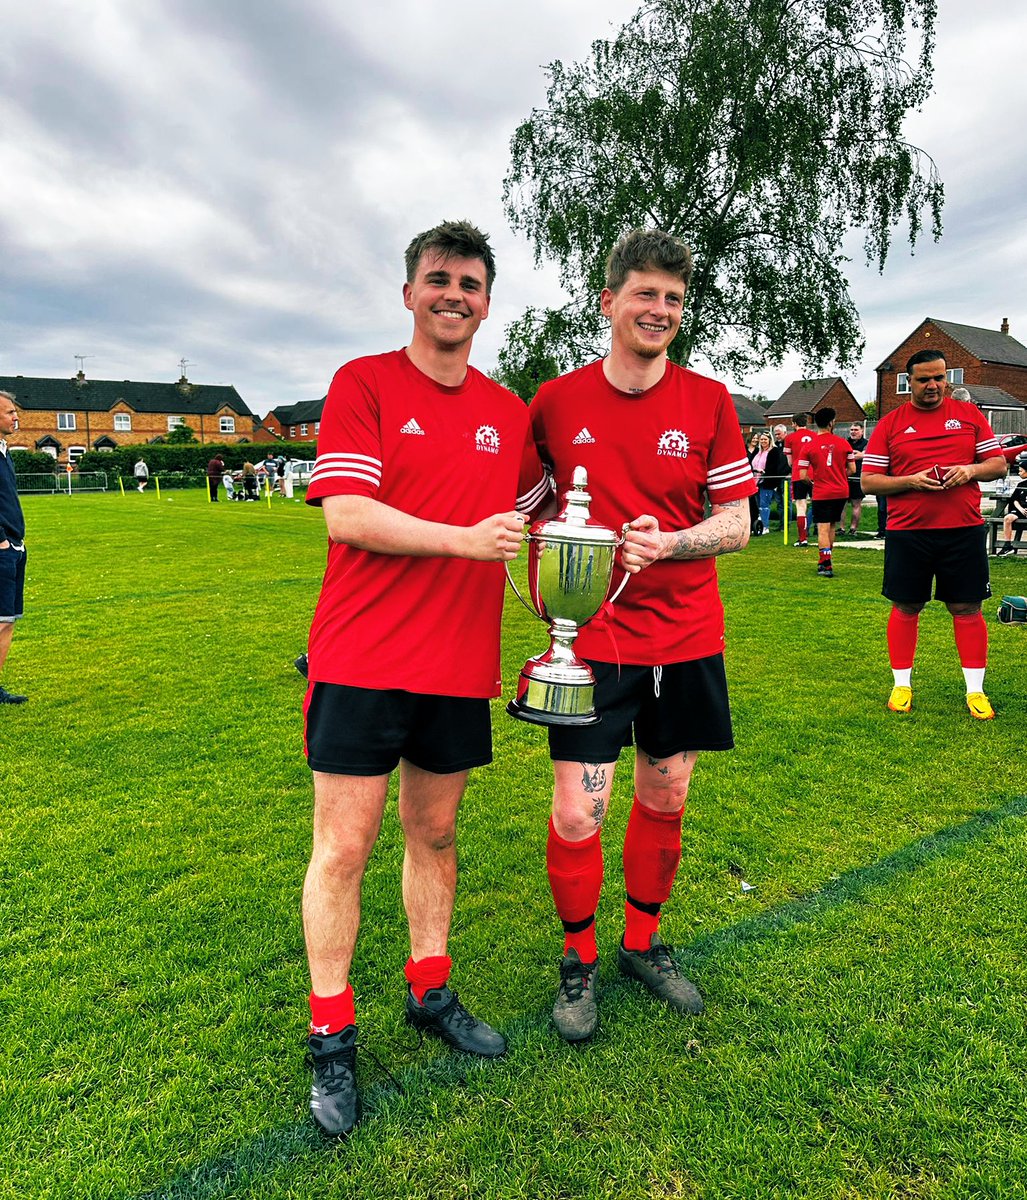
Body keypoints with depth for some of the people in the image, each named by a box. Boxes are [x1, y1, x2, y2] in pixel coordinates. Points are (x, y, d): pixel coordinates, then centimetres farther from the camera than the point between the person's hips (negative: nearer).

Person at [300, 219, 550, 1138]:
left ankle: (431, 994, 36)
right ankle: (332, 1039, 21)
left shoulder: (509, 413, 11)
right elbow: (345, 514, -13)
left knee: (435, 833, 17)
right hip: (362, 660, -4)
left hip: (460, 666, 5)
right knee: (343, 847, 3)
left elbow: (531, 517, 21)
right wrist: (464, 538, -19)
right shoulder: (363, 383, -2)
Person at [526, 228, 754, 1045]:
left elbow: (736, 524, 1)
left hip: (686, 639, 2)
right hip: (591, 639, -2)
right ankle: (579, 961, 24)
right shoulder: (557, 402, 0)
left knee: (665, 801, 13)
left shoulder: (708, 402, 1)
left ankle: (643, 944, 38)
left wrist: (664, 541, -18)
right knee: (576, 816, -4)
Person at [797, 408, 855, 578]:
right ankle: (826, 560, 26)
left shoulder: (807, 447, -7)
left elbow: (803, 476, -9)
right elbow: (852, 469, 3)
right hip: (841, 492, 3)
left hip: (821, 494, -3)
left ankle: (826, 566, -9)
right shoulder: (843, 443, -2)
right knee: (831, 527, 17)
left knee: (823, 530, -2)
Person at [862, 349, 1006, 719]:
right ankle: (901, 685, 19)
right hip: (907, 532, -1)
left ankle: (975, 690, 15)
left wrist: (970, 470, -11)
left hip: (964, 530, 1)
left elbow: (998, 464, 10)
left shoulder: (969, 414, 9)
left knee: (967, 608, 4)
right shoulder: (890, 424, 4)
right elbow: (868, 481, 0)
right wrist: (911, 481, -15)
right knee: (905, 608, 6)